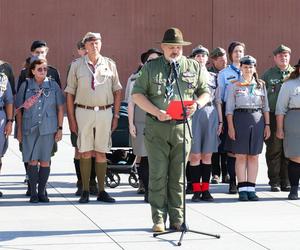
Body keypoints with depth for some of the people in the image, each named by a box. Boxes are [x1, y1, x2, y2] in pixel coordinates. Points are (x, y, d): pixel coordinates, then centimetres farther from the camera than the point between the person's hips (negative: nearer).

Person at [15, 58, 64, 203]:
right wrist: (19, 130, 5)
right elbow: (19, 109, 7)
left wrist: (60, 129, 2)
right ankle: (33, 192, 2)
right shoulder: (26, 86, 3)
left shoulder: (53, 86, 4)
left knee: (45, 161, 3)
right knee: (32, 161, -5)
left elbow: (60, 108, 7)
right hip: (30, 128, -1)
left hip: (48, 128, 1)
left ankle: (42, 192, 14)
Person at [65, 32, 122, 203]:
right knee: (86, 153, 1)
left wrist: (116, 115, 5)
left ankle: (101, 191, 11)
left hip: (105, 112, 1)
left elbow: (117, 91, 10)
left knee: (101, 153, 5)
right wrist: (71, 118, -1)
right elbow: (70, 93, 4)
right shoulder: (77, 65, 3)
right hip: (84, 112, -1)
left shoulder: (109, 64, 6)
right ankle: (85, 192, 6)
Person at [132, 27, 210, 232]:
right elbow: (137, 94, 2)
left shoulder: (194, 67, 11)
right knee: (158, 175, -4)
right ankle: (159, 220, 1)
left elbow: (206, 92, 17)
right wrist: (156, 112, -12)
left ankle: (177, 219, 12)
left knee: (178, 176, 6)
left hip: (182, 127, 2)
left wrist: (197, 104, -7)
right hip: (156, 128, -1)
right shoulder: (150, 67, 5)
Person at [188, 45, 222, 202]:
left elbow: (218, 101, 16)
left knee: (207, 155, 4)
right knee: (195, 155, -4)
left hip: (211, 115, 3)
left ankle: (205, 190, 9)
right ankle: (196, 190, 1)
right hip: (193, 115, -3)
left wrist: (220, 121, 12)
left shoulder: (213, 77, 14)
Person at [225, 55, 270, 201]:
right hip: (240, 119, -2)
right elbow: (229, 107, 0)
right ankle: (242, 189, 1)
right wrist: (230, 126, -7)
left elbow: (265, 107, 12)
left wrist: (267, 125, 5)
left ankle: (251, 189, 6)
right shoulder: (235, 85, 3)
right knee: (241, 156, -2)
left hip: (257, 120, 2)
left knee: (254, 156, 3)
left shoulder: (260, 85, 11)